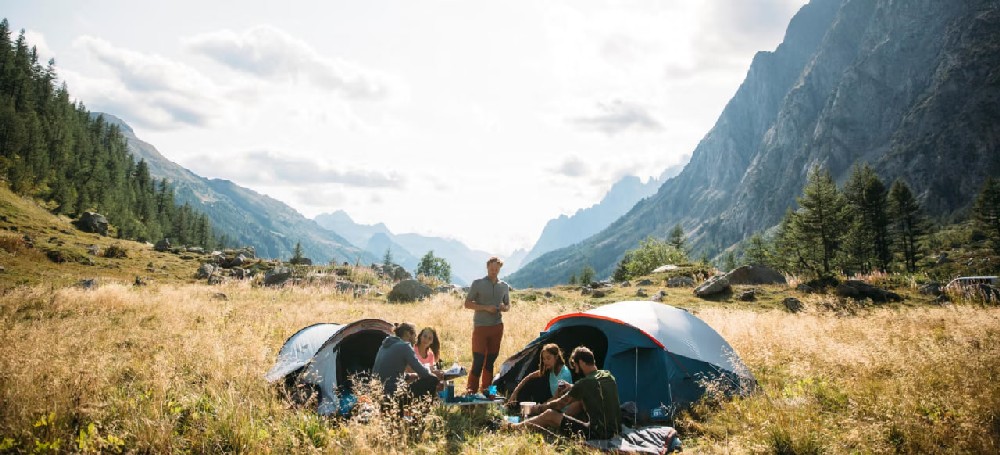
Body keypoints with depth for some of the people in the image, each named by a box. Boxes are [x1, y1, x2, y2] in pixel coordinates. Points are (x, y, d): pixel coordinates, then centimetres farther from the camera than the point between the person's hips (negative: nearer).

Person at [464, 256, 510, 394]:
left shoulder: (504, 286, 9)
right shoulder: (478, 283, -3)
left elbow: (508, 305, 20)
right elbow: (467, 303, -4)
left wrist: (504, 308, -5)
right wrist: (486, 307, -16)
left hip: (497, 326, 4)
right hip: (480, 326, -4)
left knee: (491, 358, 9)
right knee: (478, 359, -7)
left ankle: (486, 388, 20)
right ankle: (471, 388, 3)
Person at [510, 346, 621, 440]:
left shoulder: (585, 383, -15)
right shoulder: (608, 376, 6)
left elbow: (560, 404, -3)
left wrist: (538, 408, 12)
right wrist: (571, 388, 26)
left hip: (598, 433, -8)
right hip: (614, 430, 8)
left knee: (549, 414, -1)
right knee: (580, 400, 21)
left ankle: (516, 427, 18)